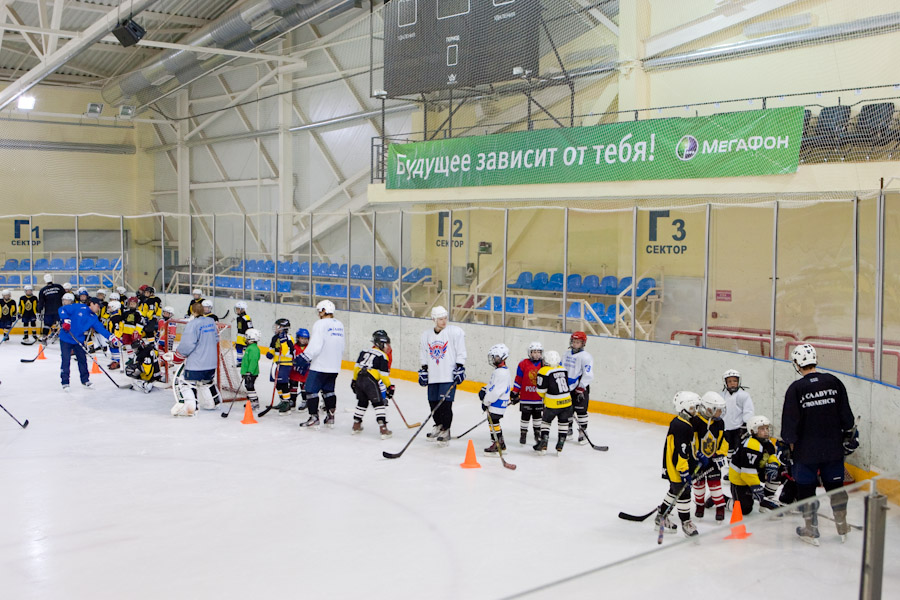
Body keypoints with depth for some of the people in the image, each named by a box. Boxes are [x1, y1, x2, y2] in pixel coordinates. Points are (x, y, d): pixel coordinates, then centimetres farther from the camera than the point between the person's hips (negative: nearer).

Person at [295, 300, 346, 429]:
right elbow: (341, 348, 17)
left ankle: (314, 418, -1)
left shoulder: (321, 324, -13)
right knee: (328, 390, 19)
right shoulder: (340, 325, 11)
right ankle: (330, 417, 18)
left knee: (311, 390, 1)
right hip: (334, 367, 8)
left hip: (320, 366, -8)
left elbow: (315, 346, -21)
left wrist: (303, 359, -15)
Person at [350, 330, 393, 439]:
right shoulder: (382, 356, 0)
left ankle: (356, 426, 29)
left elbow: (357, 366, 18)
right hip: (370, 381, -7)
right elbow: (384, 374, -5)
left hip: (359, 380, 7)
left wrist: (354, 380, 25)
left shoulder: (365, 351, 19)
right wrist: (389, 386, 2)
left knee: (362, 402, 23)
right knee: (380, 403, -2)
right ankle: (383, 428, -9)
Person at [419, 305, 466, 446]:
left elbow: (461, 353, -4)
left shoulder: (455, 332, -6)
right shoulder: (426, 334, 8)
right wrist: (423, 371, 13)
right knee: (433, 402, 8)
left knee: (445, 403, -9)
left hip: (449, 375, -5)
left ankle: (445, 431, 3)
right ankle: (439, 425, 30)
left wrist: (460, 369, -9)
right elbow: (423, 355, 17)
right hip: (433, 376, 5)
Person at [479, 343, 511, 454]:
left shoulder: (502, 372, -22)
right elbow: (492, 384, 24)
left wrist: (486, 401, -19)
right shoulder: (498, 370, 13)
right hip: (495, 402, 11)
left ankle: (497, 445, -3)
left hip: (498, 403, -11)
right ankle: (501, 444, 25)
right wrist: (484, 390, 8)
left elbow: (496, 391, -25)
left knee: (493, 421, -7)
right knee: (493, 422, 16)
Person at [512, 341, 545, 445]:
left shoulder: (544, 364, 0)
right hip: (526, 396, -3)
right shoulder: (523, 364, -8)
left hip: (539, 397, 3)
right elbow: (518, 380, -4)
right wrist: (514, 393, -4)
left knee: (537, 416, 15)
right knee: (525, 416, 4)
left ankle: (538, 434, 27)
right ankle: (523, 434, 16)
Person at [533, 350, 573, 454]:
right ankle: (560, 446, 18)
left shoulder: (544, 371, -12)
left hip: (553, 404, -4)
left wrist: (544, 397, 11)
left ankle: (543, 445, 7)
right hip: (566, 402, 4)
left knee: (545, 421, 14)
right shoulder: (563, 369, 6)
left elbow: (541, 390, -9)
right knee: (563, 423, 17)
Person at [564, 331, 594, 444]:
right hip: (567, 387, 7)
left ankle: (582, 432, 4)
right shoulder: (568, 353, 10)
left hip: (580, 388, -7)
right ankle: (568, 430, 28)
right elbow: (563, 368, 22)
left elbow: (588, 375, -19)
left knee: (581, 411, -4)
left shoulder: (586, 356, -14)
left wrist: (581, 388, -22)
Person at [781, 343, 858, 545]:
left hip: (806, 450, -4)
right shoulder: (833, 382, -3)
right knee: (835, 485, 17)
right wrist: (850, 436, 17)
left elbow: (790, 421, -10)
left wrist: (790, 443, 4)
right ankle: (842, 528, 27)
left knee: (806, 488, 8)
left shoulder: (796, 388, -14)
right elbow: (846, 414, 4)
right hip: (833, 448, 4)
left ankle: (811, 531, 15)